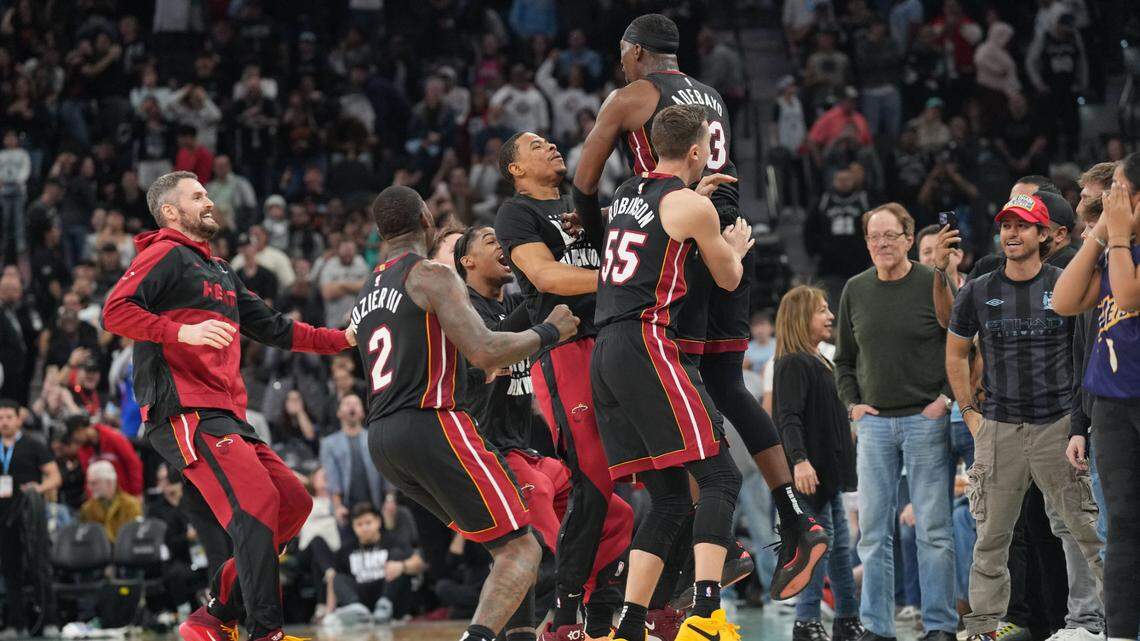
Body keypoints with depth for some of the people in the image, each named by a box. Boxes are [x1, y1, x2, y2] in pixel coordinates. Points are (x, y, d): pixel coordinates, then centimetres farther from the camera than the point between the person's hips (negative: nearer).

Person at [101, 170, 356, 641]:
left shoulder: (221, 272, 27)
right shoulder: (165, 254, -1)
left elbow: (274, 329, 31)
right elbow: (115, 311, -15)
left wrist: (344, 339, 25)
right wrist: (184, 331, -25)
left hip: (226, 415, 10)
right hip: (185, 411, -10)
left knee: (294, 502, 5)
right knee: (257, 503, -21)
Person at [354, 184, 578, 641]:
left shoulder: (365, 298, 20)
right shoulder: (430, 275, -6)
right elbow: (484, 353, -15)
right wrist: (547, 332, 0)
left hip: (382, 437, 9)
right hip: (431, 425, -9)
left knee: (507, 537, 22)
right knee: (521, 550, -6)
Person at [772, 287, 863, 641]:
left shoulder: (819, 362, 18)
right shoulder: (793, 364, -13)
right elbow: (788, 418, -22)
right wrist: (799, 460, -32)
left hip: (829, 472, 10)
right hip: (810, 472, -10)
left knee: (840, 545, 12)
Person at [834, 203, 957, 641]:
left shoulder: (935, 285, -3)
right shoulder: (855, 291, 10)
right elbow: (844, 358, 21)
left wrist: (947, 398, -7)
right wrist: (852, 403, 8)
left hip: (926, 419, -4)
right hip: (874, 421, 4)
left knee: (933, 529, -4)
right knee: (873, 530, 3)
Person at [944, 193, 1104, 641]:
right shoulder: (978, 293, 7)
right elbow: (956, 355, 18)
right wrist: (969, 412, 9)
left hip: (1059, 425, -2)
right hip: (999, 430, 2)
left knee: (1090, 528, -4)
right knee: (991, 537, 5)